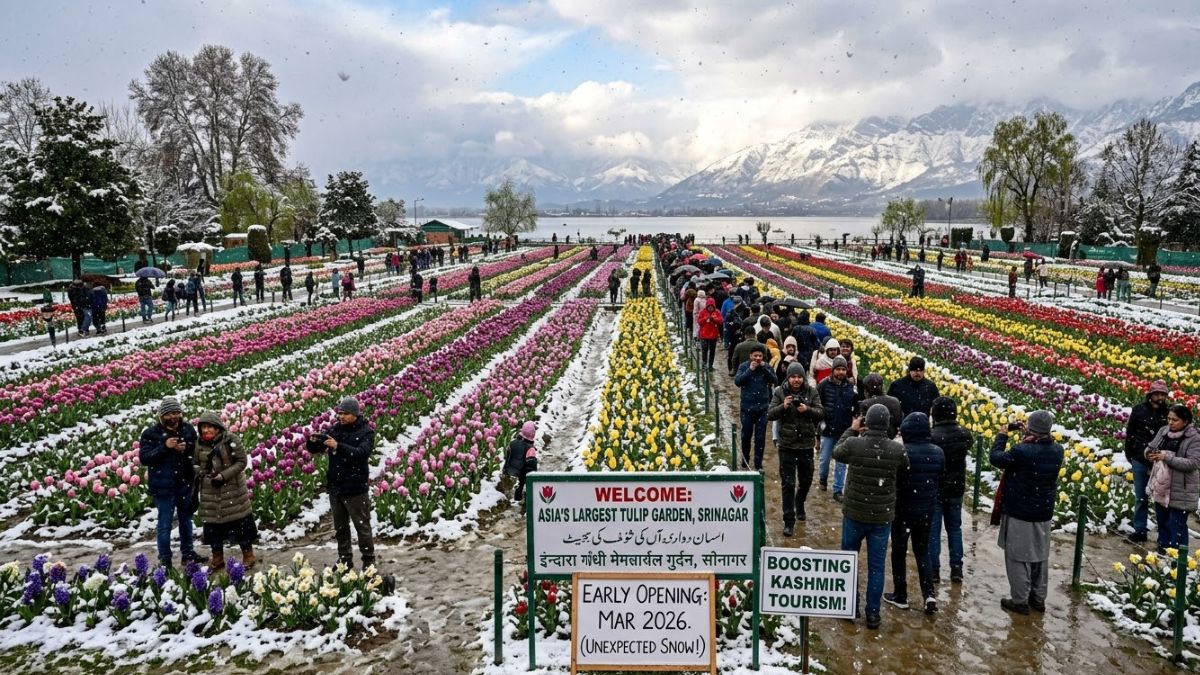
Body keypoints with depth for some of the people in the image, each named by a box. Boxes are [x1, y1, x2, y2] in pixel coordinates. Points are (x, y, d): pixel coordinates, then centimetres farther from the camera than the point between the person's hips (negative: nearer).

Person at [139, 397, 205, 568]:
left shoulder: (188, 429, 1)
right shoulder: (151, 433, -9)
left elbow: (198, 451, 8)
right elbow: (143, 458, -12)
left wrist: (186, 448, -14)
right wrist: (165, 446, -23)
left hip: (185, 483, 4)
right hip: (163, 486, -4)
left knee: (186, 519, 17)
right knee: (165, 523, 3)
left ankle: (188, 553, 31)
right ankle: (164, 559, 14)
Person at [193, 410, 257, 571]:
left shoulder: (231, 440, -11)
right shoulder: (199, 443, 2)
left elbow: (241, 461, -11)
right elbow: (195, 464, 13)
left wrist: (224, 475, -20)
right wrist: (203, 474, -8)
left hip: (233, 490, -4)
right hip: (210, 492, 4)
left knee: (240, 522, 0)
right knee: (212, 524, 9)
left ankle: (248, 556, 13)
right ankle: (217, 558, 24)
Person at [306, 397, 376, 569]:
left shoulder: (366, 432, -9)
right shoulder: (335, 429, 5)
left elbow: (361, 453, -24)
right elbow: (315, 449, 6)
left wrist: (339, 446, -34)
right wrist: (313, 441, -17)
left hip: (355, 488, -5)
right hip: (335, 487, 5)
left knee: (362, 526, 3)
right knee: (340, 527, 16)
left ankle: (368, 560, 15)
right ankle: (345, 559, 30)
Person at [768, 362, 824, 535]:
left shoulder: (811, 392, -1)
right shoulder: (780, 392, -5)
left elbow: (820, 413, -5)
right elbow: (770, 415, -10)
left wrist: (807, 409, -24)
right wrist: (783, 406, -28)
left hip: (806, 444, 2)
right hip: (787, 444, -2)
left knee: (806, 480, 18)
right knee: (788, 484, -3)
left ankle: (800, 505, 48)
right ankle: (789, 521, 3)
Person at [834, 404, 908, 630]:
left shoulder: (853, 444, -16)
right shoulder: (897, 450, -14)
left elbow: (836, 452, 6)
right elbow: (905, 466, 8)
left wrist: (851, 430, 18)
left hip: (854, 514, 0)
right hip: (882, 517, 0)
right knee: (876, 566, 10)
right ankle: (873, 613, 15)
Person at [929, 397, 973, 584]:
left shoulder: (931, 436, -23)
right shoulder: (964, 435, -5)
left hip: (935, 489, -4)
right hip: (956, 489, 5)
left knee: (933, 530, 6)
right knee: (954, 528, 18)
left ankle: (934, 570, 9)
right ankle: (956, 568, 19)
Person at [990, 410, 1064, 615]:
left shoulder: (1022, 451, -26)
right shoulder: (1057, 451, -6)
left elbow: (996, 458, -13)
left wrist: (1002, 435, 0)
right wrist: (1031, 441, 4)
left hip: (1019, 514, -6)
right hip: (1044, 514, 6)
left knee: (1017, 558, 7)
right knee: (1040, 557, 19)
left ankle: (1020, 601, 13)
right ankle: (1038, 598, 31)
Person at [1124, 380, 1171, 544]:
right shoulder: (1139, 410, -1)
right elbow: (1129, 434, 6)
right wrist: (1129, 454, 5)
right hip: (1140, 461, 1)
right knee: (1140, 498, 10)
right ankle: (1140, 530, 19)